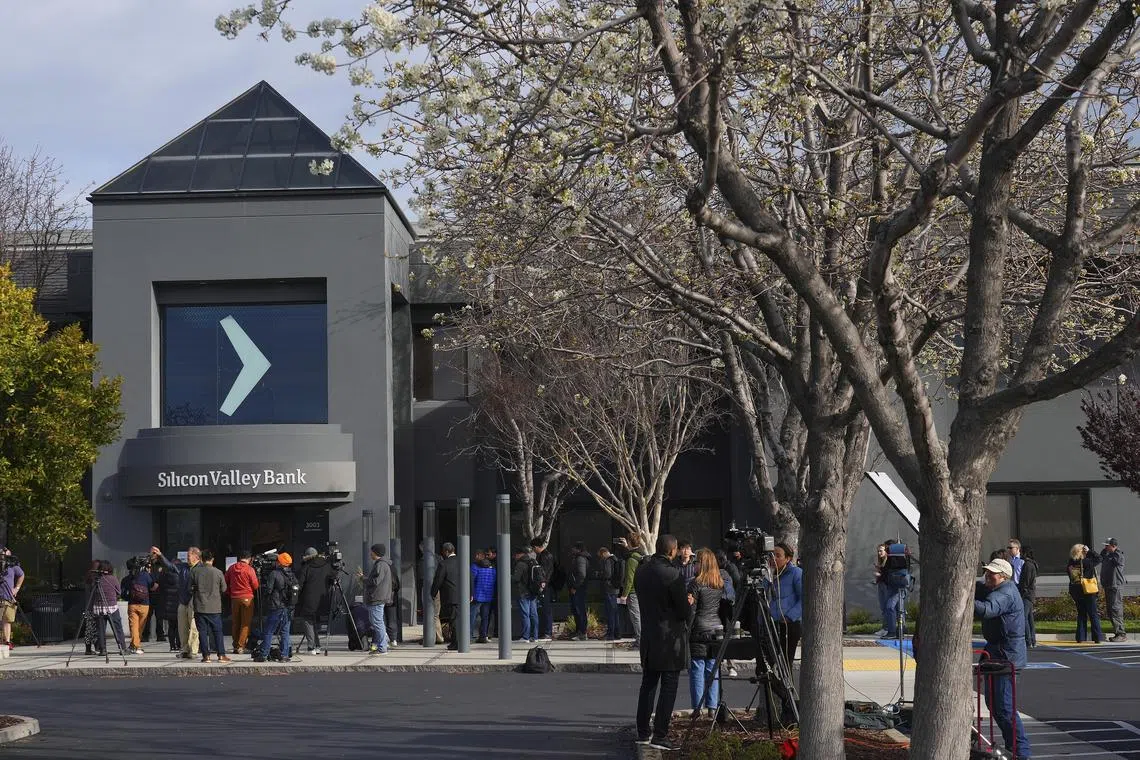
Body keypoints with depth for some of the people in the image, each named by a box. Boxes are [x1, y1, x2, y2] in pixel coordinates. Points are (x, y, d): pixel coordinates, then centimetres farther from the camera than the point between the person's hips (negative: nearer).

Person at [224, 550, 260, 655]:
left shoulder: (232, 568, 3)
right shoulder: (250, 569, -10)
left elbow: (226, 582, 11)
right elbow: (255, 586, -7)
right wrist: (259, 583, 14)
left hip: (234, 598, 5)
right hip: (247, 598, -4)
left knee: (236, 623, 13)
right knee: (245, 623, 0)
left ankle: (235, 646, 16)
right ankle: (241, 646, -4)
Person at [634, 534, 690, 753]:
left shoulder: (641, 571, 4)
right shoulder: (673, 574, -19)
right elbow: (685, 611, -16)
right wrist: (689, 604, 8)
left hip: (648, 637, 7)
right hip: (671, 639, -7)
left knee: (648, 685, 15)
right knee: (668, 688, -1)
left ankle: (643, 733, 20)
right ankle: (660, 736, -2)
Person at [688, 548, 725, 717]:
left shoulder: (696, 583, -10)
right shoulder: (721, 584, 8)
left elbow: (691, 611, -11)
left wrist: (685, 634, -8)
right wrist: (724, 630, 16)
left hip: (699, 632, -5)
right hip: (717, 632, 6)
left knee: (697, 671, 0)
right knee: (713, 670, 10)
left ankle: (698, 709, 0)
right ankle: (712, 708, 10)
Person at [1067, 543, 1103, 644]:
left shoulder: (1070, 564, 1)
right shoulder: (1086, 562, -14)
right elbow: (1098, 558, -3)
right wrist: (1089, 552, 2)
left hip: (1076, 592, 5)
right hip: (1088, 591, -5)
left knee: (1081, 614, 14)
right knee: (1093, 615, 3)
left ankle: (1080, 637, 12)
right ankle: (1097, 637, 1)